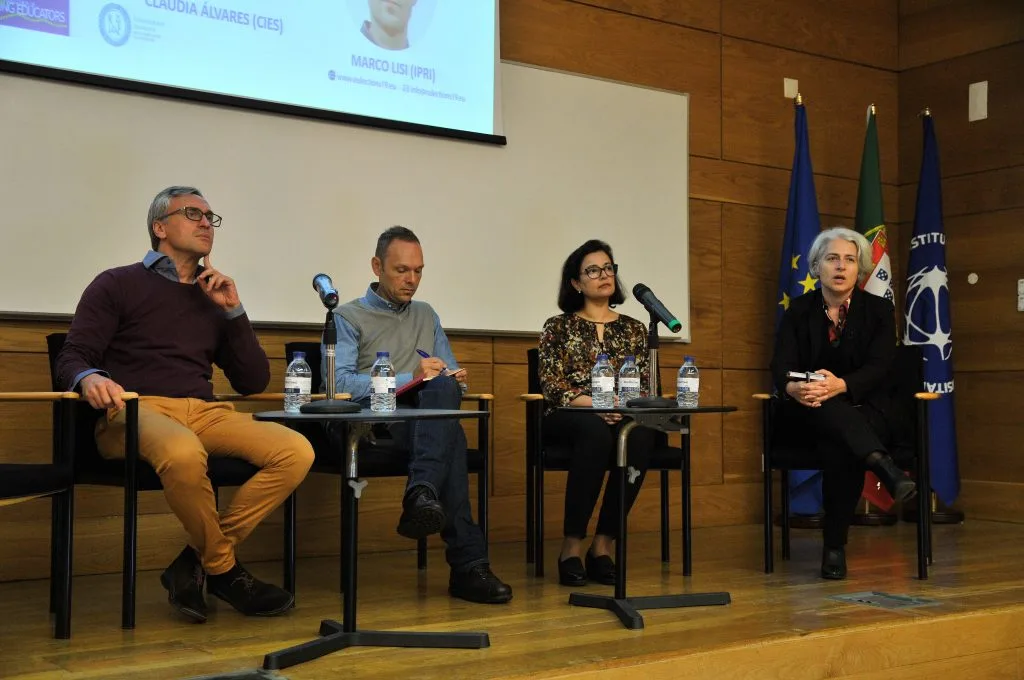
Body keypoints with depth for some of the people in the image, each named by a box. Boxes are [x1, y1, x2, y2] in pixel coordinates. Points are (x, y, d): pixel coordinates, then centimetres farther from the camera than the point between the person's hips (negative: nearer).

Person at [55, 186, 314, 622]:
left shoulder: (214, 298, 23)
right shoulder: (118, 285, 12)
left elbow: (254, 382, 17)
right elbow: (72, 358, 3)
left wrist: (233, 311, 7)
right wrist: (89, 377, -22)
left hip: (203, 413, 5)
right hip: (134, 412, -5)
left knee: (296, 452, -22)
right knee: (183, 452, -41)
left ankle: (197, 562, -14)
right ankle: (223, 570, -15)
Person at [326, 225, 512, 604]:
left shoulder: (426, 315, 29)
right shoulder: (349, 317, 11)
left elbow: (450, 379, 25)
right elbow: (339, 382, -7)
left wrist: (456, 379, -2)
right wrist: (409, 378, -16)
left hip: (427, 419, 4)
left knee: (444, 387, -35)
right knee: (451, 435, -36)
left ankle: (422, 494, -50)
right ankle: (468, 563, -42)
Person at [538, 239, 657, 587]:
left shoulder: (634, 329, 18)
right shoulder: (559, 327, 10)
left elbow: (644, 386, 10)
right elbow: (552, 386, -2)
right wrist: (594, 403, -19)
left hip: (622, 418, 2)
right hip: (568, 419, -2)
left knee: (640, 435, -35)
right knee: (596, 432, -39)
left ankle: (603, 546, -27)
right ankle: (571, 547, -30)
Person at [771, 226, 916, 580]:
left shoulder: (879, 310, 4)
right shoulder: (798, 310, 6)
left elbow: (878, 367, -11)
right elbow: (781, 365, -7)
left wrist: (840, 385, -33)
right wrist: (793, 388, -34)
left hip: (865, 409, -1)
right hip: (809, 413, 1)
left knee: (844, 446, -36)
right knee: (830, 411, -37)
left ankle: (835, 547, -29)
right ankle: (883, 465, -57)